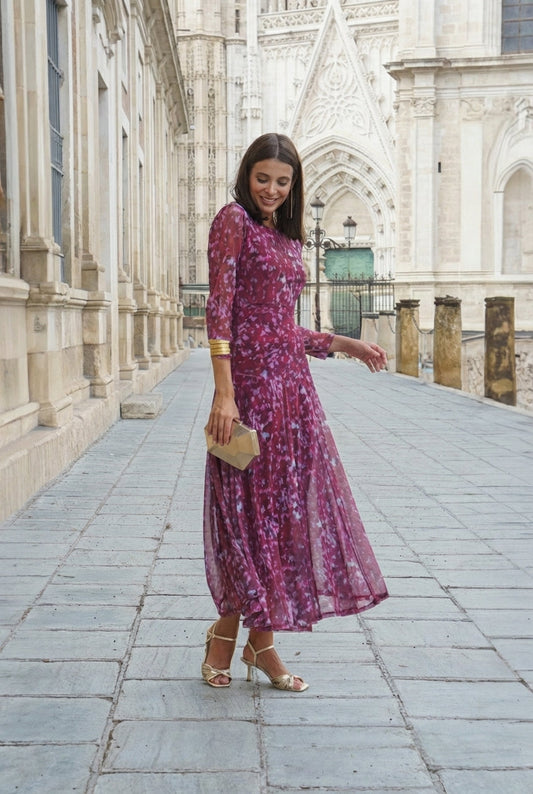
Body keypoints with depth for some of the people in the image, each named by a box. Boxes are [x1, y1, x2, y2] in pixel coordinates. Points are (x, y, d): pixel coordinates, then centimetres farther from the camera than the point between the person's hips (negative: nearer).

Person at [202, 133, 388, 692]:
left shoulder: (287, 240, 20)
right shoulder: (234, 219, -3)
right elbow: (220, 306, -13)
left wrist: (343, 345, 21)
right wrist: (224, 392, -21)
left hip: (291, 381, 8)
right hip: (251, 377, -8)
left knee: (285, 504, 7)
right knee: (252, 505, -2)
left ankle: (261, 641, 16)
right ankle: (225, 638, 14)